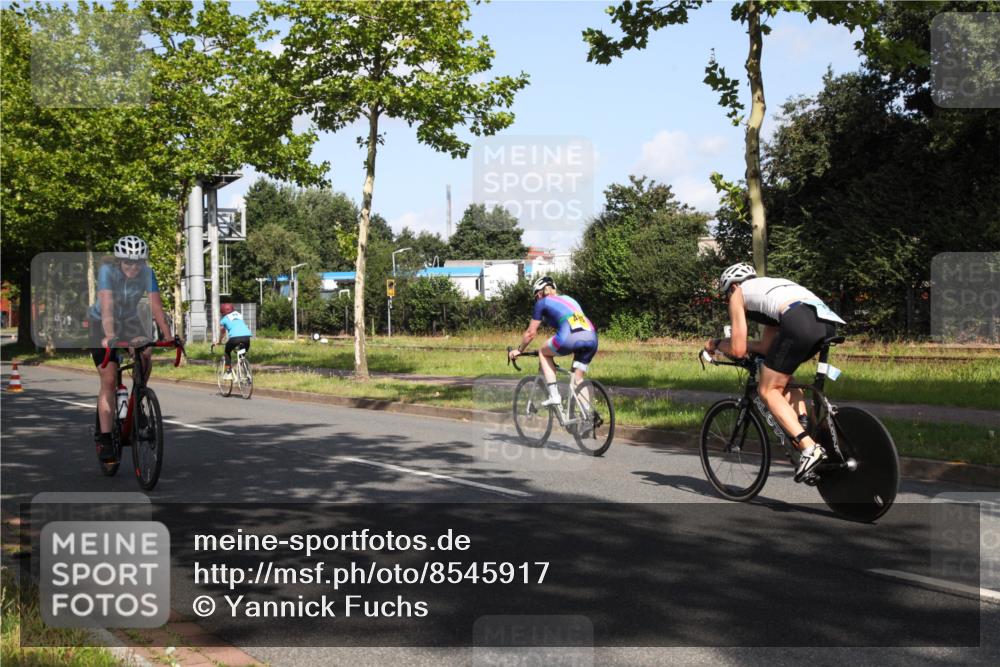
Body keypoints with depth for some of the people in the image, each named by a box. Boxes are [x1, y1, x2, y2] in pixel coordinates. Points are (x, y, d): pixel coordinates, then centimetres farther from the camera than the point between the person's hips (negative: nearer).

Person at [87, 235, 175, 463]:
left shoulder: (147, 273, -19)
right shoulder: (107, 271, -27)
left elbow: (156, 306, -25)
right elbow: (107, 307, -38)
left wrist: (168, 337, -36)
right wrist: (109, 336, -52)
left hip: (130, 321, 3)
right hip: (102, 324, -3)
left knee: (146, 355, -25)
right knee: (109, 380, -12)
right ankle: (104, 438, -8)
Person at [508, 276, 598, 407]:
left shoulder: (542, 302, 19)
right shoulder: (569, 299, 35)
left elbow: (531, 333, 23)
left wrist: (519, 350, 38)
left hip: (571, 337, -5)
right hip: (592, 339, 5)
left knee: (543, 353, 22)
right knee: (578, 379, 20)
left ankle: (554, 395, 12)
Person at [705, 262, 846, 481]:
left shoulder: (738, 294, 20)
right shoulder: (771, 286, 39)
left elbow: (738, 350, 15)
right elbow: (766, 347, 37)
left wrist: (716, 344, 34)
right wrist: (730, 341, 44)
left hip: (800, 322, -7)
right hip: (829, 322, 8)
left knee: (768, 390, 7)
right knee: (781, 373, 32)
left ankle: (809, 448, -8)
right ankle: (802, 421, 13)